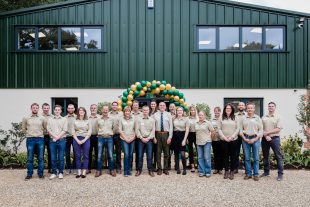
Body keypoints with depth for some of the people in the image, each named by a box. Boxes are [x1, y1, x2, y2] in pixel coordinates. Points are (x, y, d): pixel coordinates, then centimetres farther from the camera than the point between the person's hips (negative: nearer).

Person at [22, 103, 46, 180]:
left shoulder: (42, 118, 5)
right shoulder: (26, 118, 4)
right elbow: (23, 129, 13)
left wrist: (40, 133, 9)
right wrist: (29, 133, 9)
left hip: (40, 139, 1)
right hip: (30, 139, 0)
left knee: (41, 158, 4)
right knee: (30, 158, 4)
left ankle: (40, 173, 13)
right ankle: (29, 174, 13)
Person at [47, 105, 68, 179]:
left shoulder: (64, 119, 7)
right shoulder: (50, 120, 13)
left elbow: (64, 130, -2)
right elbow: (48, 130, 3)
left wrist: (58, 137, -12)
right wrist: (54, 136, -11)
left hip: (61, 140, -1)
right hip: (52, 140, 2)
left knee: (61, 157, 1)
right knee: (53, 158, 3)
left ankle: (60, 173, 10)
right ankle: (54, 173, 12)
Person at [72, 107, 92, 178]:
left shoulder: (88, 121, 6)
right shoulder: (75, 121, 7)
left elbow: (89, 132, 1)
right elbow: (73, 132, 2)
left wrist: (84, 140, -10)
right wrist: (77, 140, -9)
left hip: (86, 139, 0)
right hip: (77, 139, 0)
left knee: (86, 156, 0)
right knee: (77, 156, 2)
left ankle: (84, 172, 6)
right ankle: (79, 172, 10)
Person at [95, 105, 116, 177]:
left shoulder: (112, 119, 4)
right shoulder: (98, 119, 6)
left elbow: (114, 128, 12)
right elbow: (96, 128, 18)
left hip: (109, 138, -1)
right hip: (101, 138, 1)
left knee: (110, 155, 0)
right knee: (99, 155, 1)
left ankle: (112, 170, 10)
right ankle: (99, 171, 9)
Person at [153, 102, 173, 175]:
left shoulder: (168, 114, 3)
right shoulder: (155, 115, 3)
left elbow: (171, 126, 0)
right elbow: (153, 126, 1)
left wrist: (170, 137, -7)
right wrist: (154, 137, -5)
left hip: (166, 134, 0)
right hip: (158, 134, 0)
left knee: (166, 153, 7)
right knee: (158, 152, 5)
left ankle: (166, 169, 18)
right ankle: (159, 169, 16)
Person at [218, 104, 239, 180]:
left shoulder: (235, 118, 3)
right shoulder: (222, 118, 5)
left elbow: (237, 129, -1)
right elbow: (219, 129, 3)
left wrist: (231, 137, -11)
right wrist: (224, 137, -9)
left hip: (233, 140, -1)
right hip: (224, 140, 1)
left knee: (233, 156, 4)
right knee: (225, 156, 5)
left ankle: (232, 171, 13)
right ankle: (226, 171, 15)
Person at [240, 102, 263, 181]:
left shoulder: (258, 118, 6)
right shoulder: (243, 118, 9)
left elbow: (261, 130, 2)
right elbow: (241, 130, 8)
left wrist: (255, 139, -8)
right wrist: (244, 138, -5)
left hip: (255, 139, -1)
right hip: (245, 139, 1)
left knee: (256, 158, 0)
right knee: (247, 158, 4)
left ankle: (256, 174, 8)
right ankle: (248, 173, 13)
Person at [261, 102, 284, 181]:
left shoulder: (278, 117, -1)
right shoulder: (264, 117, 9)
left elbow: (278, 129, -10)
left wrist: (267, 132, -13)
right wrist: (265, 136, -11)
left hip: (275, 138, -3)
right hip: (265, 139, 4)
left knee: (278, 157, 0)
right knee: (265, 156, 11)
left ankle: (280, 174, 6)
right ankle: (266, 172, 23)